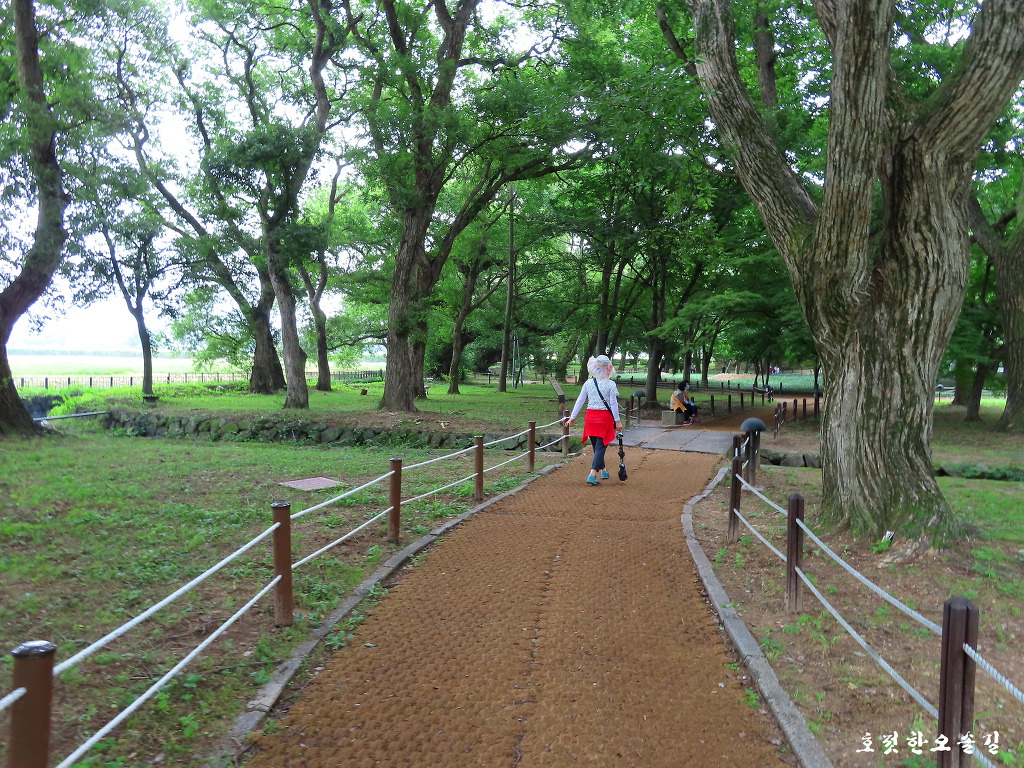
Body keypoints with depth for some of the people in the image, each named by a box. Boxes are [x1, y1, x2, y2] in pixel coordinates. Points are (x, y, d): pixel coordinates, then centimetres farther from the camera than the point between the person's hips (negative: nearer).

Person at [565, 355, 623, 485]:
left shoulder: (588, 383, 1)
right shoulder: (610, 384, -9)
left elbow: (580, 401, 4)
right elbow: (613, 404, -8)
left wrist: (572, 417, 10)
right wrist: (617, 421, -1)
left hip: (591, 417, 4)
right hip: (605, 417, -4)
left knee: (597, 446, 18)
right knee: (600, 446, -2)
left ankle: (603, 470, 34)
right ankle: (592, 475, -13)